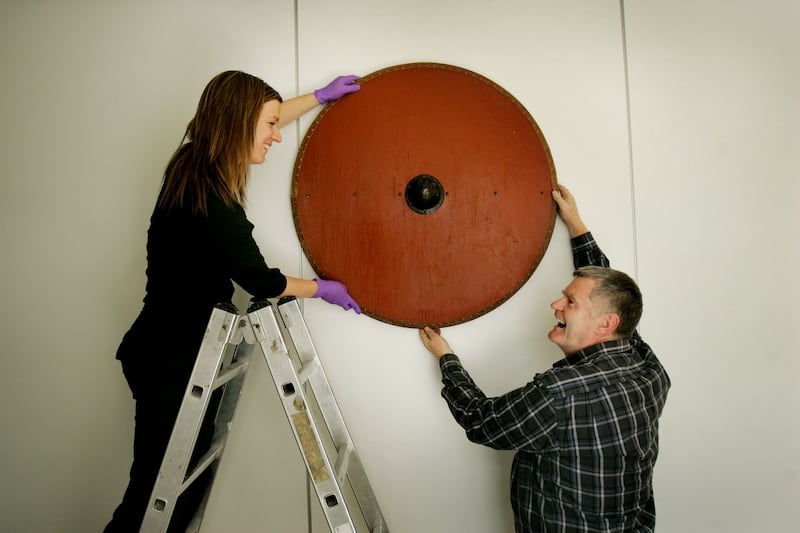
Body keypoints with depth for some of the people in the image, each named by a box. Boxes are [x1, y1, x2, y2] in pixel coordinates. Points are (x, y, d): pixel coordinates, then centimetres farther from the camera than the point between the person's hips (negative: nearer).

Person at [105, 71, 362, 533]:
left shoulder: (191, 164, 0)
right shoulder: (215, 209, -26)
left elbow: (248, 122, 18)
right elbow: (261, 281, -13)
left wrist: (318, 97, 25)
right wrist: (322, 288, 5)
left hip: (167, 348, 9)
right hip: (171, 361, -9)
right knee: (157, 495, 6)